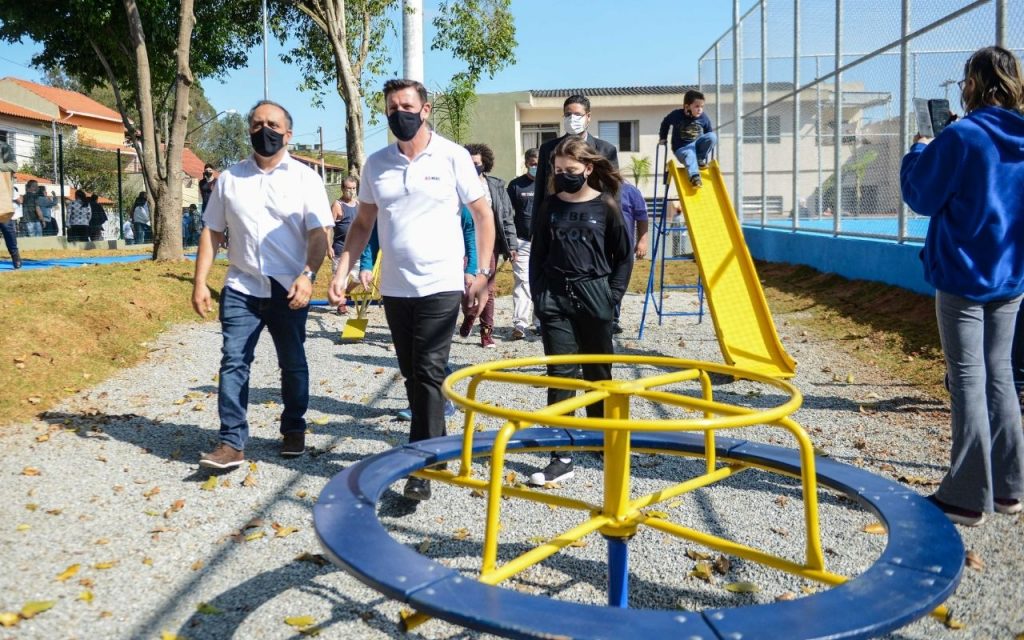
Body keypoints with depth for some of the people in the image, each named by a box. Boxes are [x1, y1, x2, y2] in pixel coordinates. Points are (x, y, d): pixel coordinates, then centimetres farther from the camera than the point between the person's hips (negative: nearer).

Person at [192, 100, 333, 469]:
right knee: (233, 363, -5)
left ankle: (294, 430, 28)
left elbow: (319, 234, -6)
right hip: (241, 289, 2)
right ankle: (232, 443, -1)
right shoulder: (230, 178, 7)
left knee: (292, 364, 11)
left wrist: (307, 276, -20)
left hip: (289, 290, -1)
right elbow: (211, 232, 8)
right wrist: (200, 282, 1)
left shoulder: (305, 178, 0)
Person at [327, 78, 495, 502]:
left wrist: (483, 272, -6)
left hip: (441, 286, -4)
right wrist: (342, 272, 3)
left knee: (429, 374, -7)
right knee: (412, 375, 12)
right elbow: (363, 223, 13)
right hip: (395, 288, 5)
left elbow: (482, 214, 0)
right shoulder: (376, 164, 7)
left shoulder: (453, 157, -4)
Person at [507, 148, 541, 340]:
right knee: (522, 283, -6)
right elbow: (508, 215, 6)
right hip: (522, 242, -1)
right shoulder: (516, 185, 6)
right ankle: (519, 324, -7)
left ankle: (538, 322, 14)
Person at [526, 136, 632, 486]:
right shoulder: (550, 207, 5)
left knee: (598, 373, 11)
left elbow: (624, 255, 5)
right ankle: (562, 457, -2)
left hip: (593, 299, -1)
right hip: (556, 300, 1)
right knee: (560, 375, -3)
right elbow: (537, 256, 10)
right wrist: (539, 296, 1)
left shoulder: (606, 206, -1)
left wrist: (612, 294, -3)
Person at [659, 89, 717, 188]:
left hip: (697, 146, 3)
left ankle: (701, 159, -13)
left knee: (713, 136, -23)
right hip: (682, 149, -3)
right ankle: (694, 176, -57)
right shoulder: (677, 115, -9)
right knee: (689, 154, -39)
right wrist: (663, 138, 12)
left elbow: (709, 134, 10)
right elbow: (665, 123, 10)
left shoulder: (704, 118, -3)